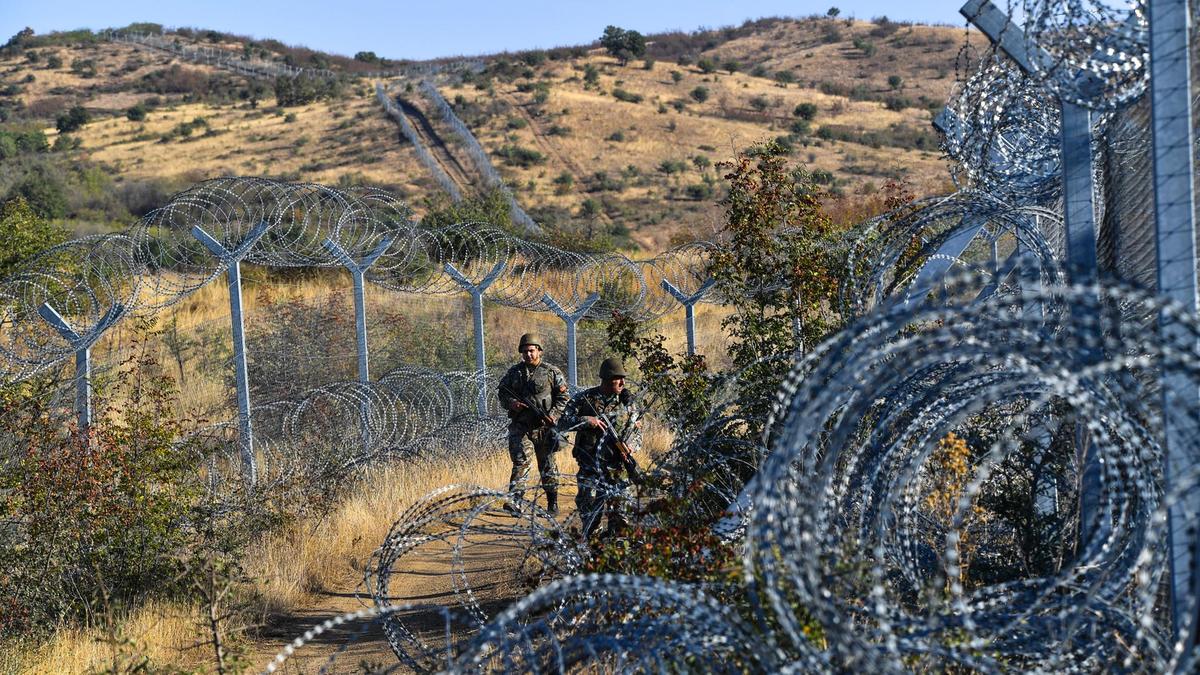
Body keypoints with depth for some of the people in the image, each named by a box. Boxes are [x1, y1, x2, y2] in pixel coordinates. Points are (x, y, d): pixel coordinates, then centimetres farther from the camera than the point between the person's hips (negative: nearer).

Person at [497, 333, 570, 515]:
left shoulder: (552, 372, 2)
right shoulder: (514, 372, 10)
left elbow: (564, 396, 1)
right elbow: (502, 394, 13)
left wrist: (553, 415, -13)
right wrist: (511, 403, -9)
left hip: (544, 427, -1)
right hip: (520, 426, 1)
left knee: (548, 466, 8)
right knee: (521, 462, -12)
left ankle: (552, 503, 18)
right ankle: (515, 501, -20)